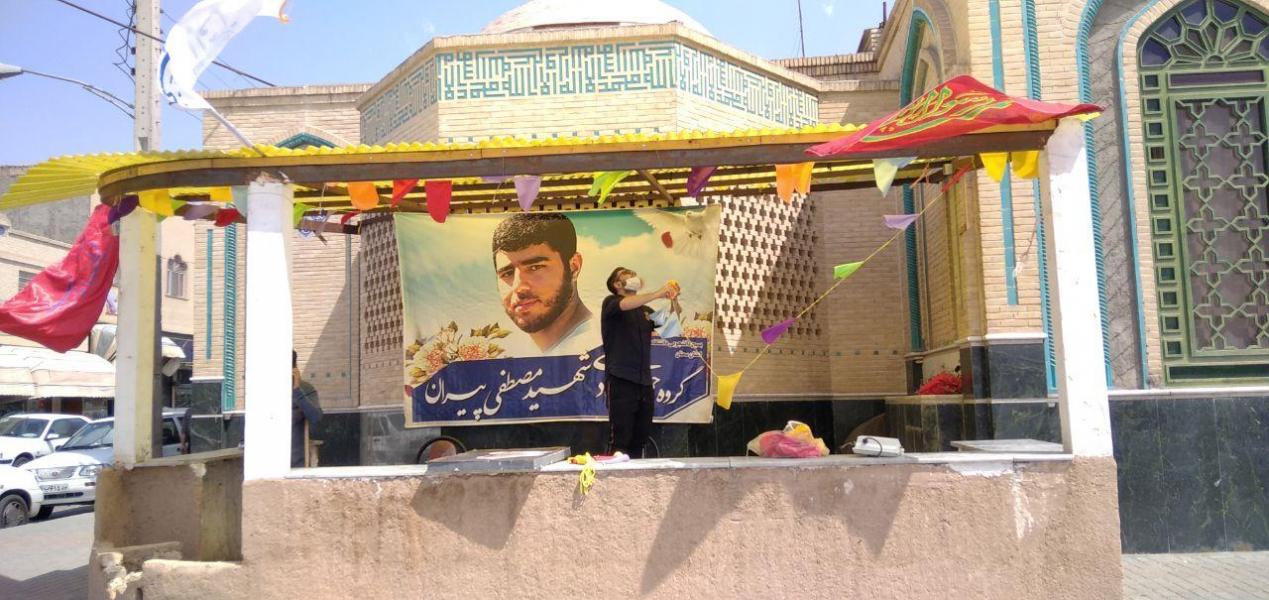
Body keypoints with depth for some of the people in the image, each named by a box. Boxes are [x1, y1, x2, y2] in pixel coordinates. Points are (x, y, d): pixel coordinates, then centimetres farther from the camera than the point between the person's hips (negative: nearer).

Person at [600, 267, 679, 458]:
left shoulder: (645, 311, 19)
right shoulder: (611, 303, 2)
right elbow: (624, 305, -20)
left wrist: (674, 301, -2)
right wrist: (657, 294, -26)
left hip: (644, 382, 6)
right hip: (620, 380, -6)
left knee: (640, 440, 6)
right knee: (620, 440, -8)